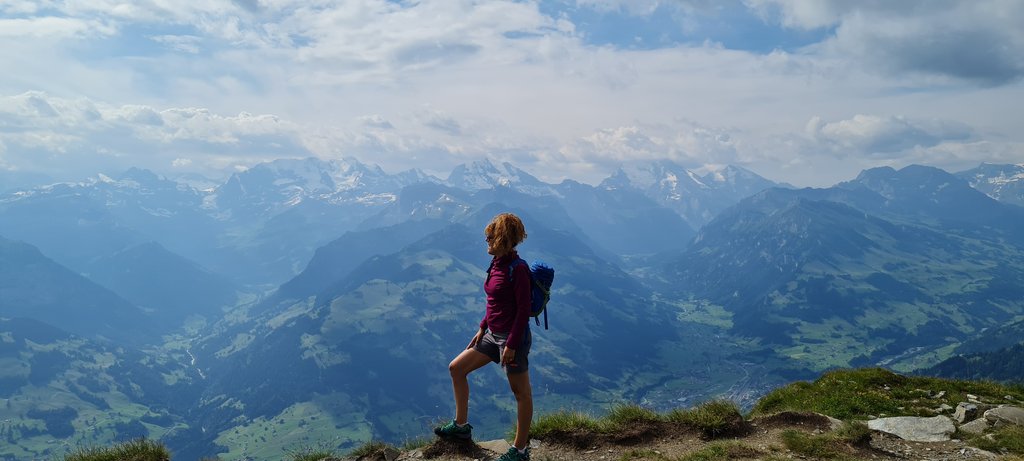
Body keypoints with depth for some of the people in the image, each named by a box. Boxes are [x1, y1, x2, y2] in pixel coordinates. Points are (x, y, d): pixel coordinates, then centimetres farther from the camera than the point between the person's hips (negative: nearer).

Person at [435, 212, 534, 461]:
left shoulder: (518, 269, -20)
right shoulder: (497, 263, 6)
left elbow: (524, 309, -20)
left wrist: (512, 345, -21)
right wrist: (482, 328, 14)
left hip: (512, 337, -10)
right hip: (493, 334, 10)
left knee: (521, 393, 5)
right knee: (456, 368, 14)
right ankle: (461, 426, 27)